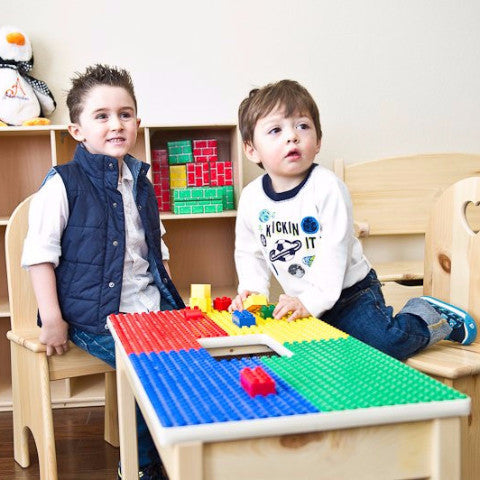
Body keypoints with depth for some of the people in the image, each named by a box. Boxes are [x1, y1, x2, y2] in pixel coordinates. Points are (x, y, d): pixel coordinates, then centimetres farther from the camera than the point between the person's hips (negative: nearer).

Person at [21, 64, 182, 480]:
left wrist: (172, 301, 14)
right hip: (92, 315, -6)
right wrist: (52, 319, -13)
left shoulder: (141, 185, 13)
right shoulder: (64, 184, -6)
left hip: (150, 308, 6)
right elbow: (39, 254, -8)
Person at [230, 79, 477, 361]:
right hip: (301, 301, 6)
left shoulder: (326, 187, -19)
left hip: (348, 292, -5)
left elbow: (334, 252, -22)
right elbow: (248, 252, 8)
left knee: (387, 344, -20)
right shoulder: (251, 198, -4)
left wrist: (313, 301, -27)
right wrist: (253, 289, -6)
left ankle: (431, 316, 12)